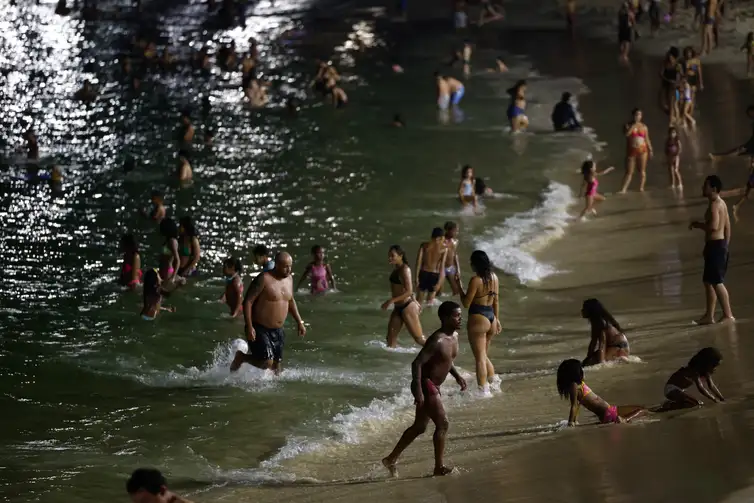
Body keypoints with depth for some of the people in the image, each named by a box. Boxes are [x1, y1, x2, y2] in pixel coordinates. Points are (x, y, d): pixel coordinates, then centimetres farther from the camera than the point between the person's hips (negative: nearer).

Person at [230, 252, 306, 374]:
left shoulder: (289, 279, 7)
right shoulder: (264, 279, -17)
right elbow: (248, 302, -17)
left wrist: (299, 322, 20)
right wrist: (249, 327, -24)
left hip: (277, 331, 7)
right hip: (260, 330, -7)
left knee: (277, 366, 5)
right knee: (267, 363, -15)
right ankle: (240, 357, 9)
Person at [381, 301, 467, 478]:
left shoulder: (454, 336, 7)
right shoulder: (437, 341, -23)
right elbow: (417, 363, -25)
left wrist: (457, 375, 14)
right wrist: (418, 391, -30)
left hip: (434, 386, 10)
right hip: (425, 385, -10)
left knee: (419, 427, 17)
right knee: (442, 424, -12)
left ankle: (391, 459, 28)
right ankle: (439, 468, -8)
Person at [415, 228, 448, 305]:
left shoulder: (424, 245, -1)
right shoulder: (444, 248, -6)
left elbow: (419, 261, -6)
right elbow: (442, 265, -11)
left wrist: (416, 277, -3)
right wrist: (439, 282, -10)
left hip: (423, 273, 1)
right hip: (434, 275, -1)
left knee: (419, 300, 12)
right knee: (430, 301, 14)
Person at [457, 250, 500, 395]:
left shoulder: (475, 280, -18)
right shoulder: (494, 277, 5)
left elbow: (466, 303, -13)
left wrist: (459, 285, -7)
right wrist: (497, 320, 22)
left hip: (478, 318, -7)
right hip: (491, 317, 7)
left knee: (480, 358, -3)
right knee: (484, 355, 23)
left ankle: (483, 391, -4)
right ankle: (493, 382, 25)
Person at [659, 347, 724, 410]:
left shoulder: (705, 371, 1)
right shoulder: (694, 371, -28)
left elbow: (712, 386, 7)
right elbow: (701, 388, -35)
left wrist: (722, 399, 1)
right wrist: (714, 399, -31)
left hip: (679, 390, 10)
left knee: (699, 404, 13)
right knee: (696, 403, -26)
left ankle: (671, 403, 12)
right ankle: (667, 406, -17)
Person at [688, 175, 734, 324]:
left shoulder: (714, 205, -17)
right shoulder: (721, 203, 15)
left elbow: (714, 226, -28)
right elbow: (727, 226, 20)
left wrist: (698, 224, -13)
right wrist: (725, 246, 24)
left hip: (715, 245, -10)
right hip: (721, 244, 10)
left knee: (716, 282, -7)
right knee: (708, 281, 15)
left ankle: (728, 315, -6)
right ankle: (709, 315, 18)